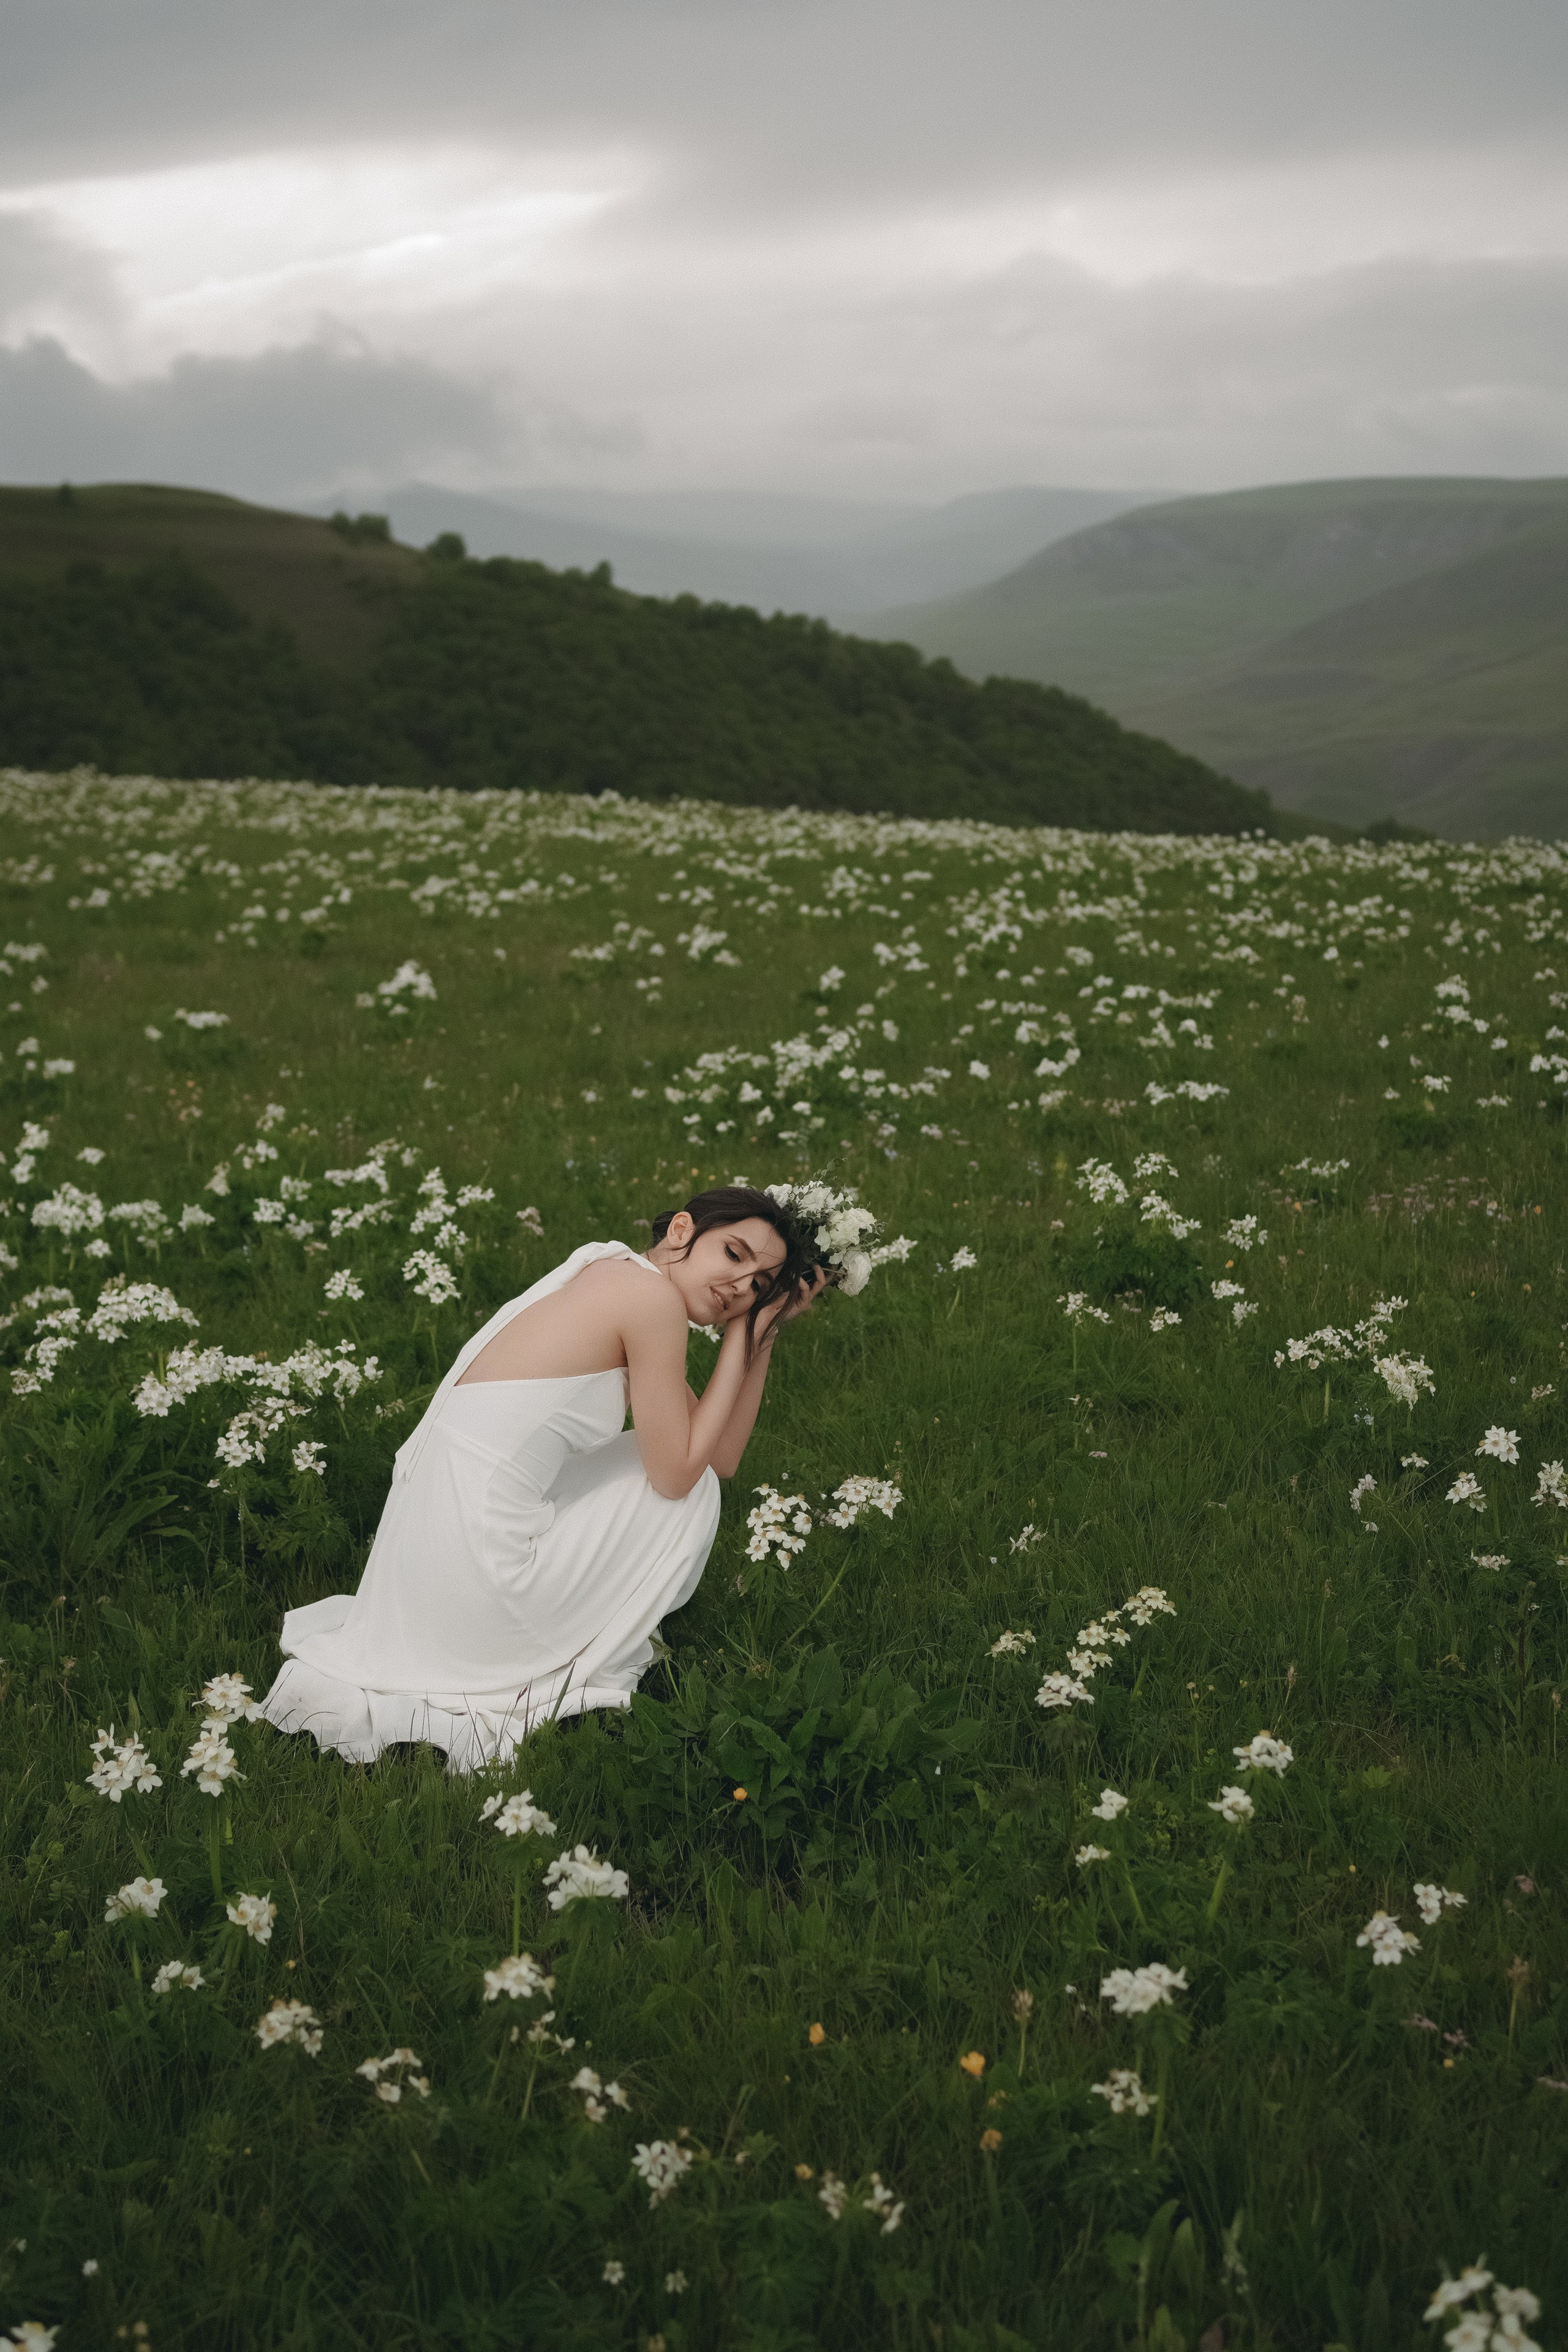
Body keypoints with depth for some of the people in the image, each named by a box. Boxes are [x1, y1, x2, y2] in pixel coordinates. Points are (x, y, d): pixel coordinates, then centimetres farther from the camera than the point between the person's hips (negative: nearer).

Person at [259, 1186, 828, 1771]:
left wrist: (763, 1329, 10)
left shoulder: (614, 1277, 14)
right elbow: (680, 1474, -8)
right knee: (690, 1495, 6)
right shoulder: (652, 1295, -14)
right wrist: (741, 1340, -2)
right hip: (476, 1564, -8)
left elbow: (721, 1457, 15)